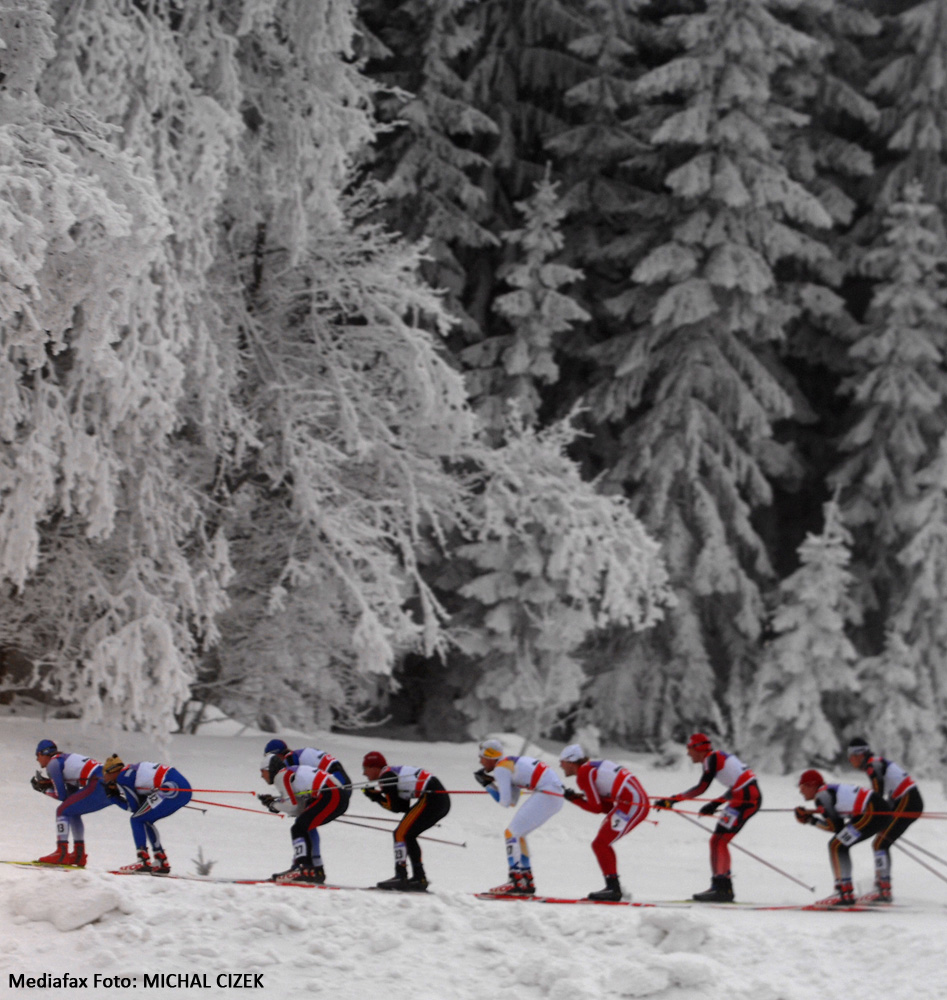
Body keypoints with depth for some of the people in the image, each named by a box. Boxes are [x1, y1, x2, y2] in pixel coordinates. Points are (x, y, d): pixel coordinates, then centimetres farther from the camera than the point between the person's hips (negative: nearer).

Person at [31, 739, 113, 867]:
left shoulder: (52, 764, 3)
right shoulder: (66, 759, 28)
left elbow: (62, 795, 0)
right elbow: (72, 795, 25)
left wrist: (45, 790, 16)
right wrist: (48, 783, 20)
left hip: (98, 786, -9)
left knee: (63, 811, 1)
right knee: (73, 812, 23)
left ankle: (61, 854, -5)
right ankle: (79, 855, 20)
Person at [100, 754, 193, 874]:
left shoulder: (121, 778, 0)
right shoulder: (131, 771, 25)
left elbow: (133, 807, 1)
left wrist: (114, 797, 14)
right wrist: (114, 796, 22)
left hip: (172, 788, -9)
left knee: (137, 820, 1)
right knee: (146, 821, 20)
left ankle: (143, 862, -7)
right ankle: (162, 863, 19)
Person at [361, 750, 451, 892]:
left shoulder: (385, 776, -5)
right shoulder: (394, 772, 23)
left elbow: (396, 807, -5)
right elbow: (403, 807, 17)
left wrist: (376, 797, 5)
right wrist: (377, 796, 13)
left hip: (431, 799, -10)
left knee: (401, 834, -6)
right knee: (407, 836, 16)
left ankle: (400, 877, -11)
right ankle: (419, 878, 15)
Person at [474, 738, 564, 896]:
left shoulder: (500, 768, -6)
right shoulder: (511, 764, 21)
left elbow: (506, 802, -10)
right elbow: (513, 801, 20)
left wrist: (489, 784, 7)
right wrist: (488, 784, 17)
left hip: (547, 794, -10)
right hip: (555, 794, 10)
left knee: (512, 833, -9)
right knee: (517, 834, 17)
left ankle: (516, 882, -17)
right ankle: (526, 881, 17)